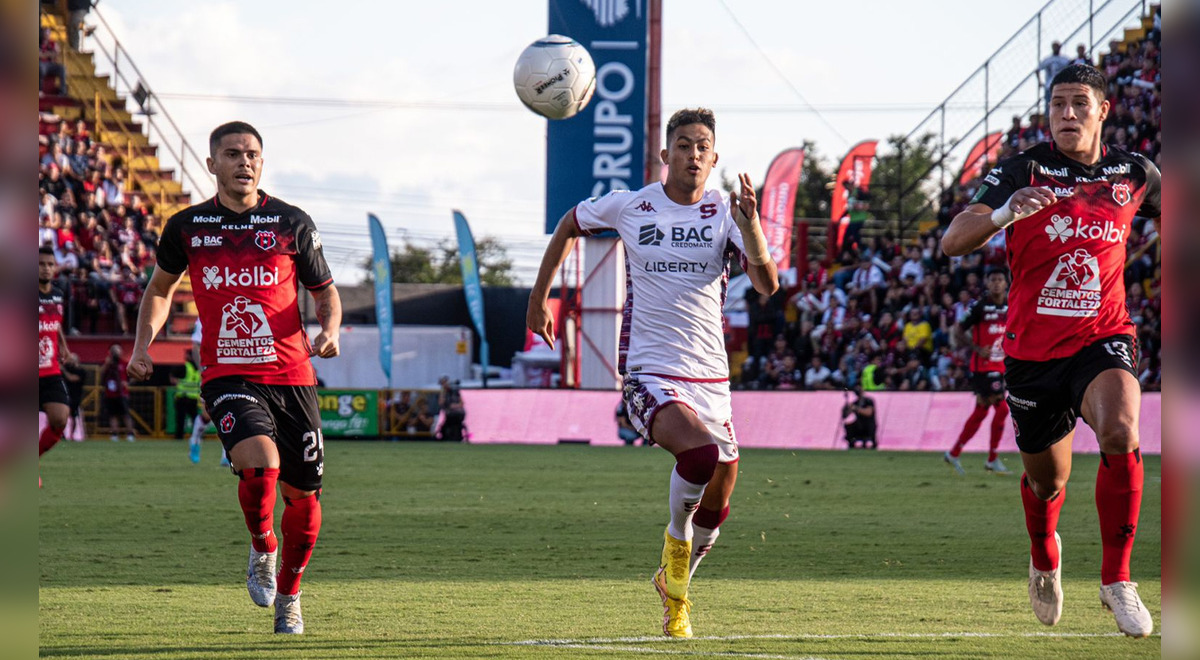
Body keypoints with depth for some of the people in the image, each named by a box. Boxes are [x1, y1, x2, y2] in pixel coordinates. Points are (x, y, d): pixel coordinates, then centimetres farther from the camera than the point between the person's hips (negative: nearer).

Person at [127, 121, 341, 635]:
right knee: (258, 462, -28)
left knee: (303, 496, 6)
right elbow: (160, 288, 23)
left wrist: (329, 329, -8)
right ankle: (261, 550, 2)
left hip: (291, 375, 1)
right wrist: (143, 343, 9)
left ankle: (288, 596, 31)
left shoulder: (292, 224, 4)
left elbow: (325, 290, 13)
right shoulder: (186, 226, 7)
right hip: (227, 376, -1)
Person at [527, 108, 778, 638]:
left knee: (716, 505, 7)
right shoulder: (629, 207, -1)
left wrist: (750, 228, -29)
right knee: (702, 451, -31)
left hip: (709, 377, 3)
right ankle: (676, 536, -3)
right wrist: (538, 299, 20)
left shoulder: (726, 213, 0)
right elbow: (569, 226, 19)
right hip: (648, 373, -3)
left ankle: (674, 583, 35)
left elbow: (768, 285, -13)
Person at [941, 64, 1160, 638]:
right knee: (1046, 481, 13)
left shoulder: (1135, 175, 1)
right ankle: (1044, 558, 50)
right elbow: (952, 242, -18)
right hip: (1032, 349, 0)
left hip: (1102, 341, 0)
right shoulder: (1023, 172, -7)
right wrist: (1003, 213, -36)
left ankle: (1116, 578, -16)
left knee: (1120, 434, -30)